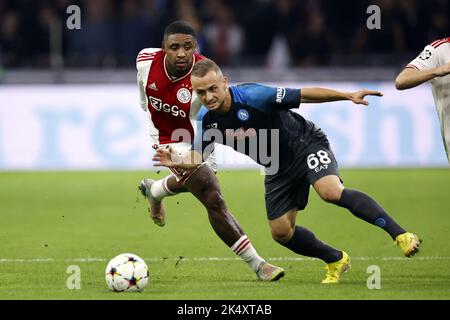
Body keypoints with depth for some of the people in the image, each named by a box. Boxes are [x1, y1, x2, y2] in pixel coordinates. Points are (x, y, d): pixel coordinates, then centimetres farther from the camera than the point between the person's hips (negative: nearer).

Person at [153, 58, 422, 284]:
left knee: (332, 191, -32)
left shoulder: (252, 96, -29)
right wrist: (176, 162, -25)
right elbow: (200, 155, -3)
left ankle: (400, 235, -31)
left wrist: (349, 96, -30)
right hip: (278, 169, 7)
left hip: (306, 143, -7)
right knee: (281, 232, 4)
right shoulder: (206, 119, -12)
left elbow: (305, 94, -26)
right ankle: (336, 261, 25)